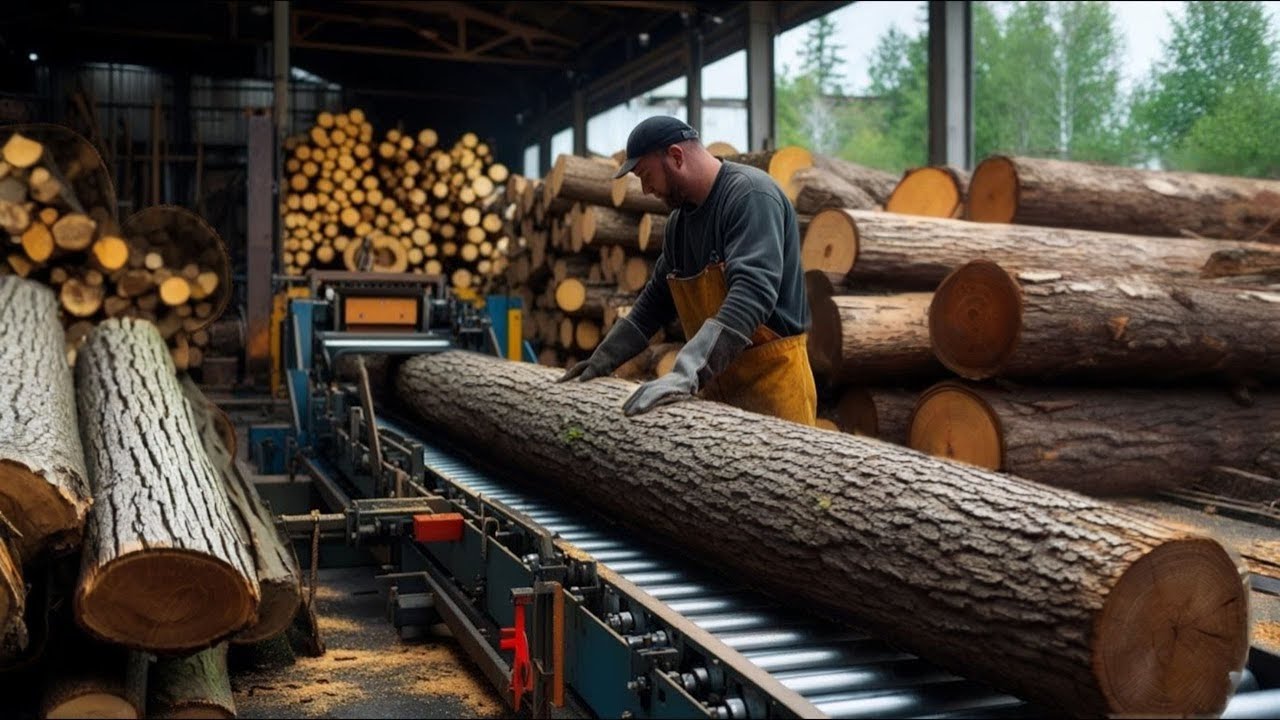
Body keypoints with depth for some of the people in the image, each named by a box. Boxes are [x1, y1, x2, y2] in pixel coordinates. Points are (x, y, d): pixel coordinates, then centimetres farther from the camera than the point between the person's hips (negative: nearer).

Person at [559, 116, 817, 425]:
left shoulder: (750, 195, -15)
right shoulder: (679, 219, 11)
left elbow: (752, 291, -29)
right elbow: (657, 298, 21)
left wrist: (688, 372, -38)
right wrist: (602, 360, 16)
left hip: (770, 377, -7)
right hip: (716, 380, 7)